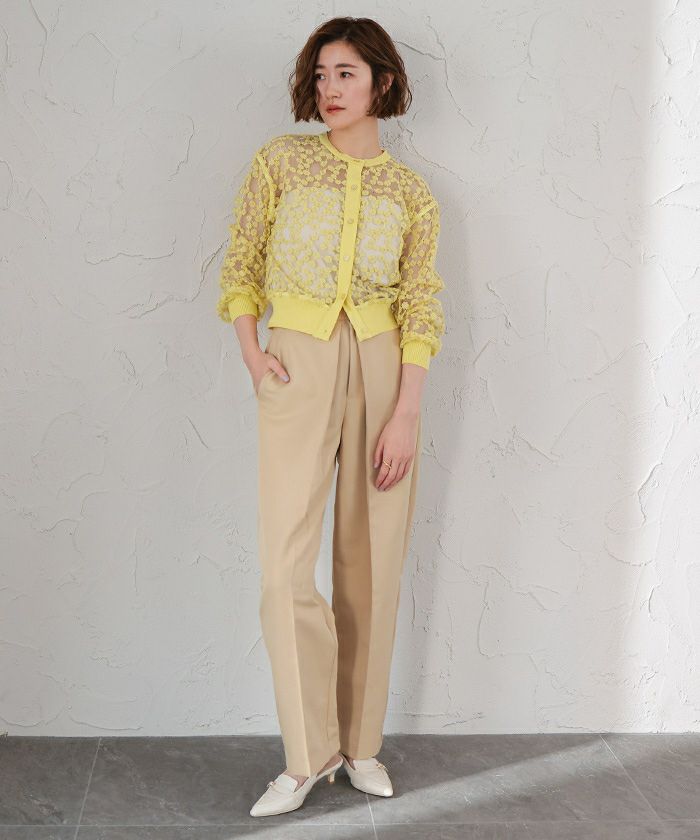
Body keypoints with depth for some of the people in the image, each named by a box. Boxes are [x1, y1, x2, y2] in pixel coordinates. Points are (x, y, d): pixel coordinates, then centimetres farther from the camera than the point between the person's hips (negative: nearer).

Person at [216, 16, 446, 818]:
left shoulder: (411, 193, 4)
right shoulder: (281, 160, 3)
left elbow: (421, 309, 0)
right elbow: (240, 265, 8)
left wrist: (406, 413, -9)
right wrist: (250, 351, -7)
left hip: (381, 369, 1)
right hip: (297, 368, -1)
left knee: (371, 562, 5)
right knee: (286, 565, -8)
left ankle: (360, 742, 22)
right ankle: (309, 753, 8)